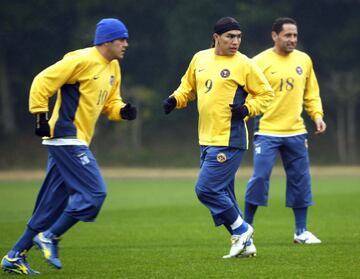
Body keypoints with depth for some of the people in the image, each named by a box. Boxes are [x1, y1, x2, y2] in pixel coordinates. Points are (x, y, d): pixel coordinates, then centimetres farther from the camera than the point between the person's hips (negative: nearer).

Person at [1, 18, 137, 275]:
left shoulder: (113, 67, 14)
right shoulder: (82, 60, -14)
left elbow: (110, 102, 22)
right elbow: (42, 82, -14)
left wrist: (123, 111, 1)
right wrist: (41, 117, -16)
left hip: (77, 142, 10)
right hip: (66, 137, -10)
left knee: (53, 204, 9)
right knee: (94, 192, -14)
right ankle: (50, 237, -3)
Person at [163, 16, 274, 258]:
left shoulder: (244, 64, -6)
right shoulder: (200, 59, 10)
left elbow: (266, 93, 0)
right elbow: (188, 86, 24)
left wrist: (247, 109, -16)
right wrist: (175, 100, 6)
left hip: (229, 141, -7)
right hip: (207, 139, 7)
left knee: (206, 189, -12)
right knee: (223, 195, 10)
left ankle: (241, 229, 4)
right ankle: (244, 243, 20)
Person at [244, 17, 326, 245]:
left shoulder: (304, 60, 8)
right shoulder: (260, 62, -5)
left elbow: (311, 93, 15)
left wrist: (317, 115, 3)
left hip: (295, 131, 4)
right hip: (267, 131, -4)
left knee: (301, 180, 5)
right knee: (260, 177, -8)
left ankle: (301, 231, 15)